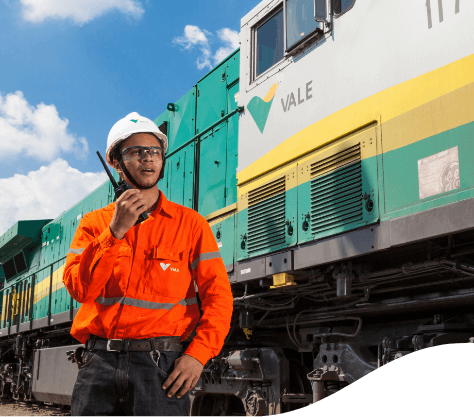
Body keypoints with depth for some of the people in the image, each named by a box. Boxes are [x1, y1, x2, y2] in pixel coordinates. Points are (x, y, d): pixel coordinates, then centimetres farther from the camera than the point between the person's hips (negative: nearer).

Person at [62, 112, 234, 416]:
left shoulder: (190, 223, 6)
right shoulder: (94, 223, 12)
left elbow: (218, 296, 0)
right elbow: (78, 288, -3)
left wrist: (198, 355, -13)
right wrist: (115, 231, -11)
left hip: (161, 366, -1)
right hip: (99, 360, 2)